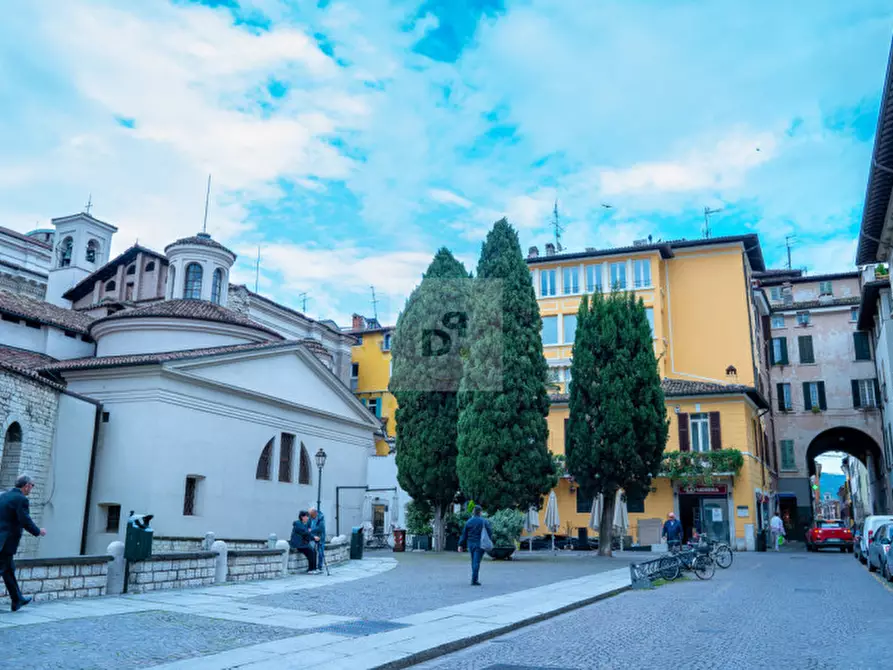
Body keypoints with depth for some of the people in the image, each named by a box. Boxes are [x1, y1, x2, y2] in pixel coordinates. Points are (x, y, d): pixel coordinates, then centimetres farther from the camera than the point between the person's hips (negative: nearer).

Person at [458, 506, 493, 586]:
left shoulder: (468, 521, 3)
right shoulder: (484, 521, -5)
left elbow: (464, 534, 4)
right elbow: (490, 532, -5)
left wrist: (461, 545, 7)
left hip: (470, 544, 4)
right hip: (479, 544, -4)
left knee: (474, 561, 17)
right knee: (476, 562, -4)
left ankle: (475, 579, 24)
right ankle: (474, 580, -9)